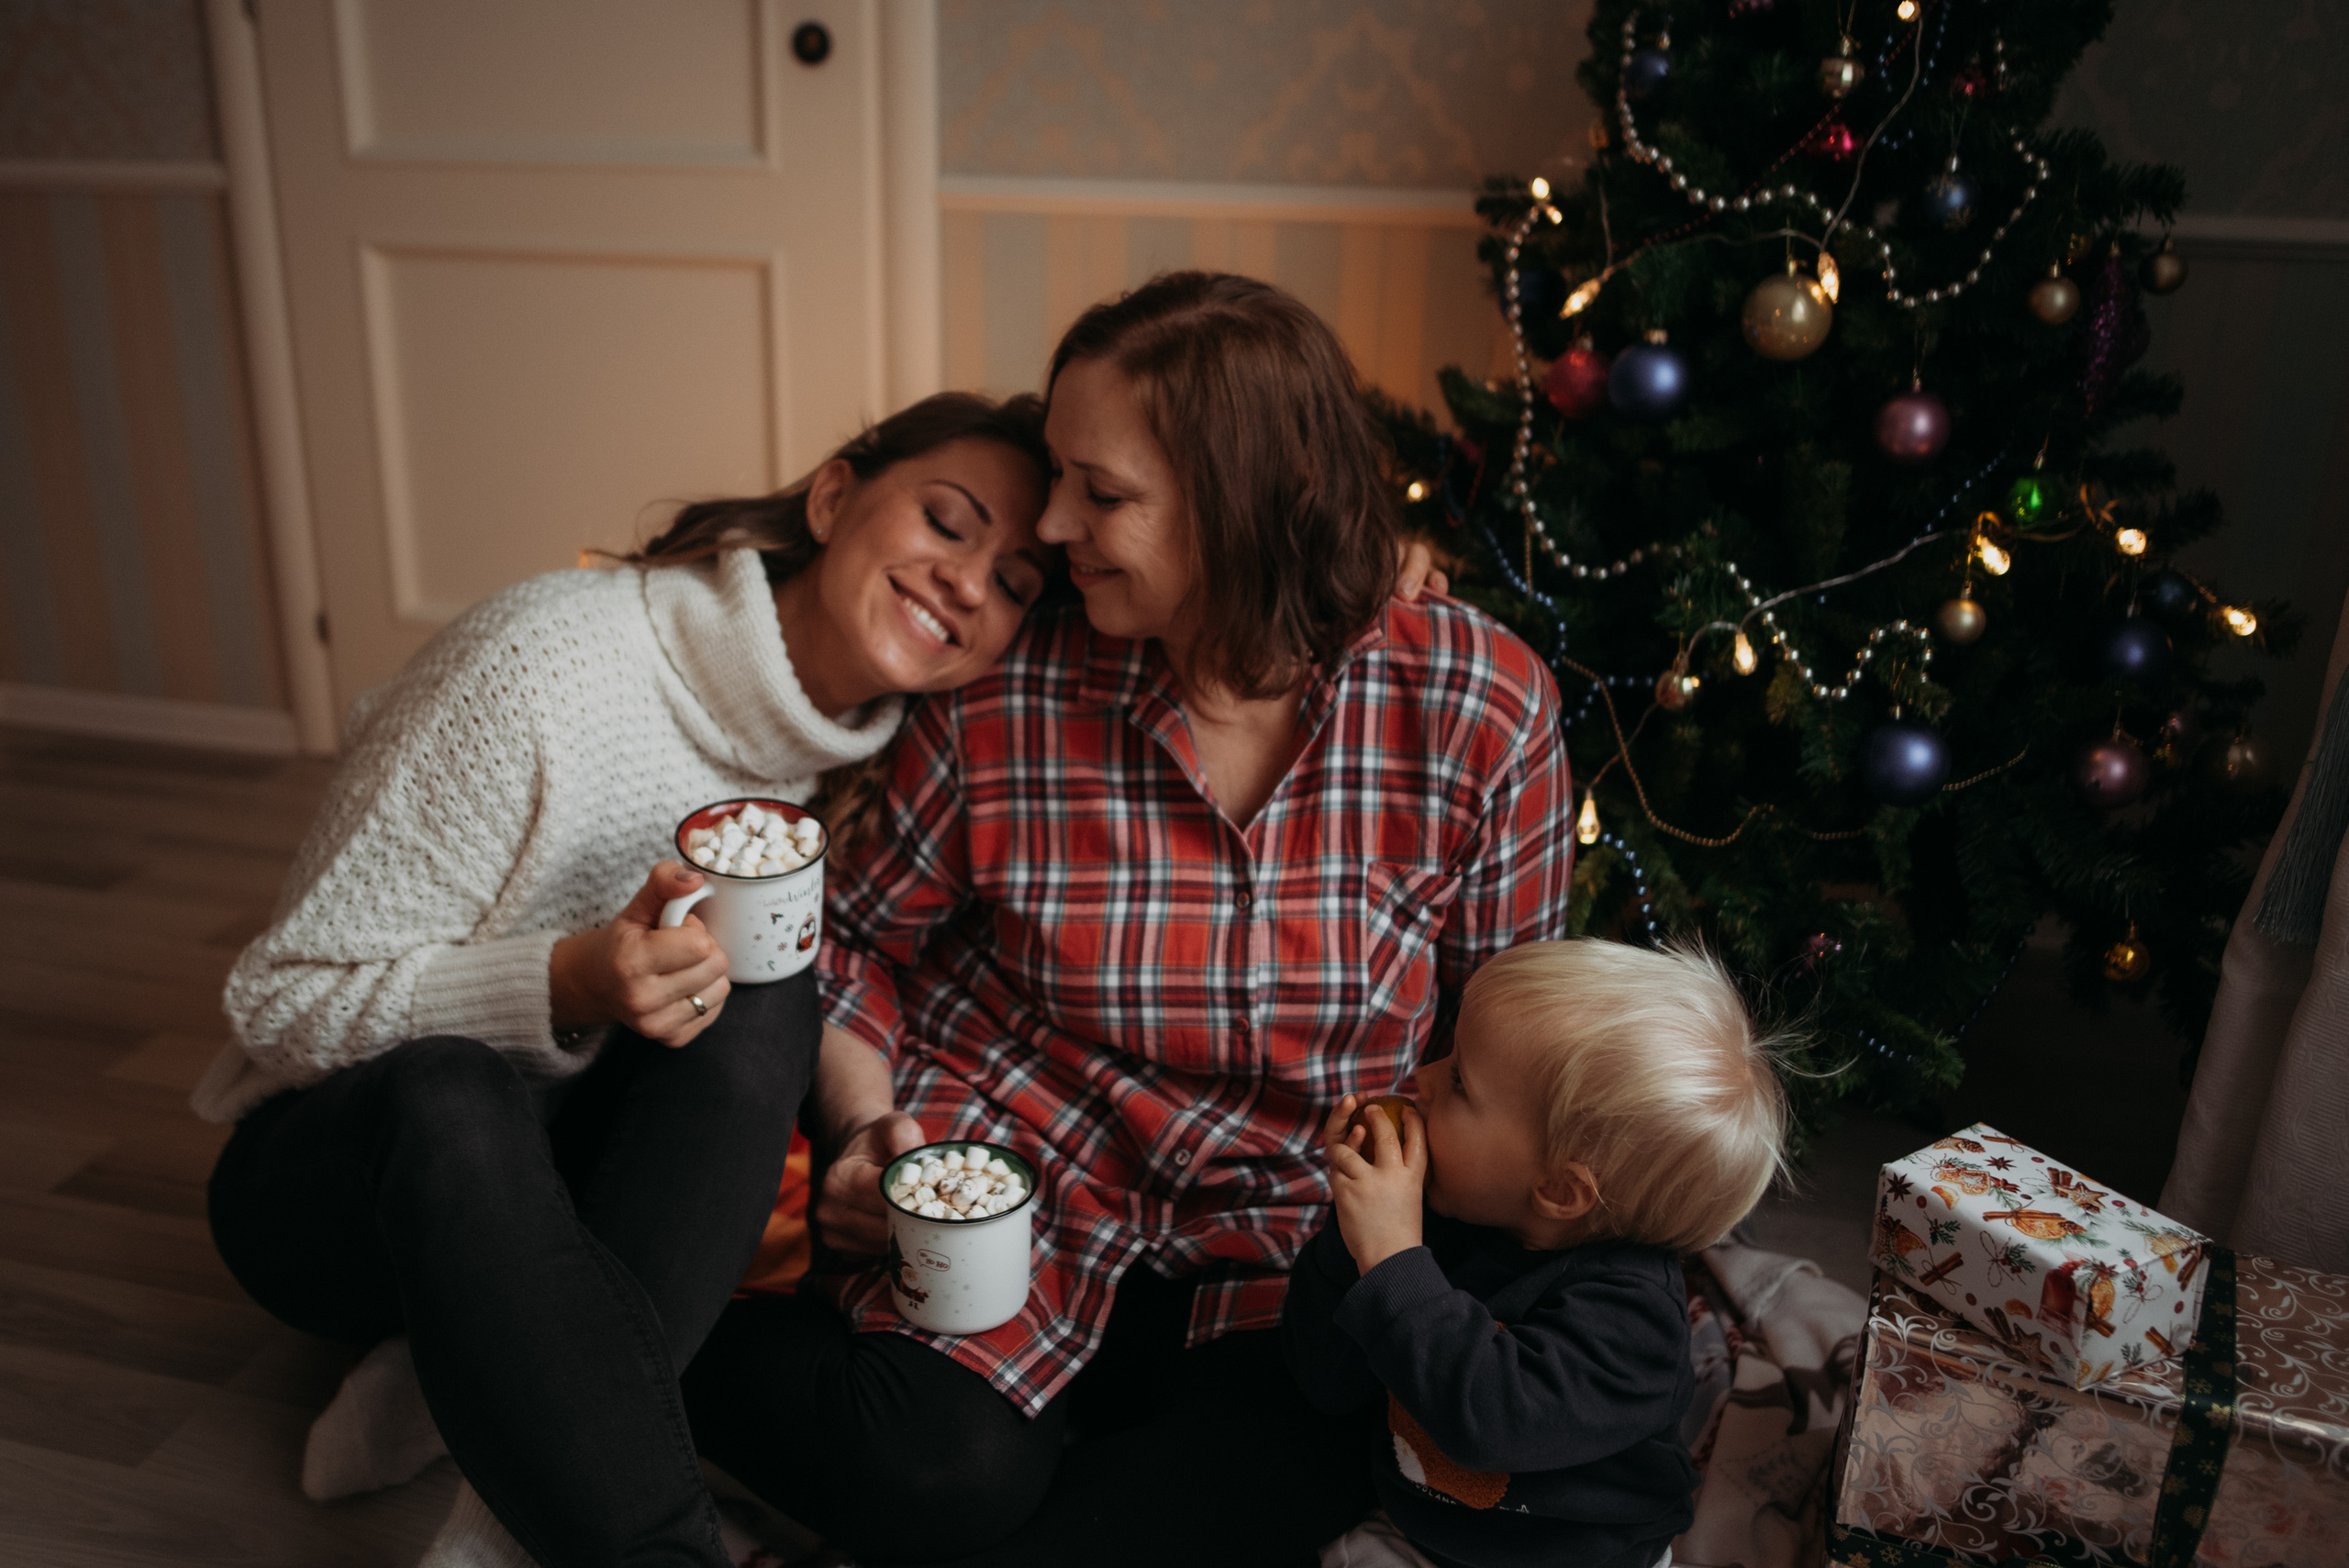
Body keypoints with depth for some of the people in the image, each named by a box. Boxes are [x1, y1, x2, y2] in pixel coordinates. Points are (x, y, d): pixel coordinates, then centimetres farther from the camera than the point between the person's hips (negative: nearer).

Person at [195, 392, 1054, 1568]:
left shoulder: (873, 756, -4)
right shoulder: (551, 660, -22)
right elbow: (286, 1000, -18)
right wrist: (568, 984, -35)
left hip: (590, 1179, 4)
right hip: (343, 1171, -4)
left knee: (757, 994, -27)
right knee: (449, 1090, -38)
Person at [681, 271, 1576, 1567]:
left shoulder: (1485, 707, -10)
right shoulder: (1002, 696, -10)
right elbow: (859, 940, 6)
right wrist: (865, 1129, -9)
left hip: (1283, 1270, 1)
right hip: (1009, 1203, 0)